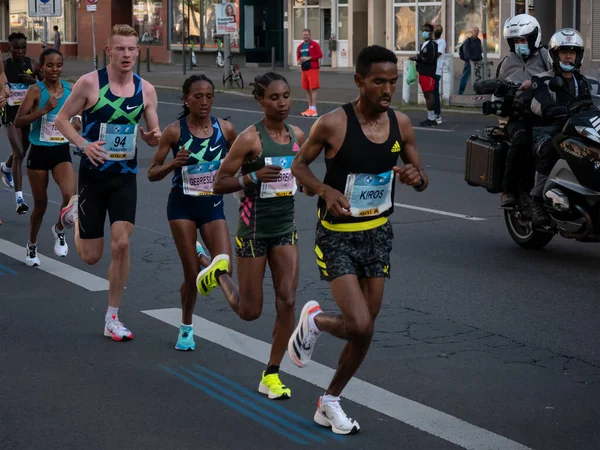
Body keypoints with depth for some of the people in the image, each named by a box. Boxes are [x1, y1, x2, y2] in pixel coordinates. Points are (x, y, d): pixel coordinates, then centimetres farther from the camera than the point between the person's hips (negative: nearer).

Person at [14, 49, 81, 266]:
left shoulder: (71, 90, -1)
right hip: (39, 153, -2)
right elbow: (18, 122, -17)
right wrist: (43, 110, -28)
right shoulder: (36, 90, -12)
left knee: (70, 196, -20)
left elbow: (77, 112, 17)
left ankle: (59, 230, 11)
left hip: (62, 152, 2)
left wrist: (77, 122, -5)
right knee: (40, 204, 9)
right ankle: (32, 246, 34)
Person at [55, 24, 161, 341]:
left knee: (121, 245, -9)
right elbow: (62, 119, -3)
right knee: (91, 256, 4)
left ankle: (112, 319, 5)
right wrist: (83, 145, -20)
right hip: (93, 175, -2)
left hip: (125, 176, 2)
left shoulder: (146, 89, 0)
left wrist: (154, 137, -18)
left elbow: (152, 136, 7)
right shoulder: (90, 83, -10)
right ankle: (75, 212, 40)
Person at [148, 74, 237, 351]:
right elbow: (152, 174, -5)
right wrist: (173, 163, -24)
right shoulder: (175, 131, -9)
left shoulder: (225, 129, -3)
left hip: (213, 205, 2)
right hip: (183, 205, -2)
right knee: (192, 275, -1)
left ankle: (199, 256, 23)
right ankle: (186, 328, 24)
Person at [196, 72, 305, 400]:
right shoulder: (250, 138, -15)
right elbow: (219, 183, -13)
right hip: (254, 231, -5)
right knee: (250, 312, 5)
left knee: (287, 302, -4)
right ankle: (220, 273, 36)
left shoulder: (297, 136, 3)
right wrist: (254, 177, -27)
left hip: (285, 229, 5)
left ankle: (271, 376, 9)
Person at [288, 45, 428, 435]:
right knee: (359, 325, -16)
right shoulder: (333, 124, -16)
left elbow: (421, 177, 9)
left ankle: (331, 401, 30)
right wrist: (325, 190, -22)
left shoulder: (401, 124, -2)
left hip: (378, 234, 5)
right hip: (338, 237, -5)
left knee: (366, 328, 10)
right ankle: (315, 321, 20)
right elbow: (299, 165, -3)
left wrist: (416, 177, -16)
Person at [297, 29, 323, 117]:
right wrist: (299, 61, 0)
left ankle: (314, 109, -11)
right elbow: (298, 57, 24)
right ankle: (310, 108, 15)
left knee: (313, 89, -9)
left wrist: (309, 58, -16)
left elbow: (320, 54, -10)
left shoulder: (314, 44, -3)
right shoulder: (300, 47, 15)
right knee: (307, 89, 9)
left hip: (313, 69, -7)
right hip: (304, 69, 7)